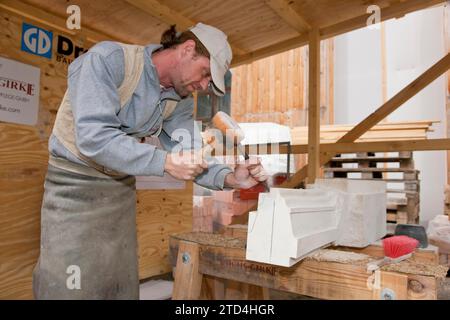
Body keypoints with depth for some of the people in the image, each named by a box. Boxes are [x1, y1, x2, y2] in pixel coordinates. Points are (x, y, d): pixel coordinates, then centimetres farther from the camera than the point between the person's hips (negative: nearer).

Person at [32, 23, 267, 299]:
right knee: (70, 288, -4)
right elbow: (93, 136, -30)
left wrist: (229, 178, -19)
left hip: (122, 188, 6)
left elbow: (190, 156, -1)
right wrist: (165, 161, -32)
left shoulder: (181, 100, 0)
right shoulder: (108, 59, -20)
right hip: (75, 184, -5)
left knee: (122, 286, 10)